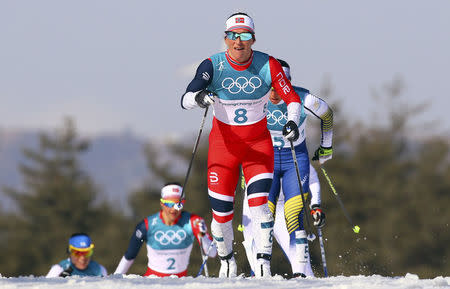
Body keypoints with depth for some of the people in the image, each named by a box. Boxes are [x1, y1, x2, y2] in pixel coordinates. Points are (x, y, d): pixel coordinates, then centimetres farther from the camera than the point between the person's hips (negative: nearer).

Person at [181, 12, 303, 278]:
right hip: (223, 144, 0)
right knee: (221, 214, 0)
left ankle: (264, 263, -11)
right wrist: (199, 98, -46)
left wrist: (292, 122, -25)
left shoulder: (268, 65, -11)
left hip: (259, 144, 0)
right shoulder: (213, 66, -13)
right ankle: (227, 261, 26)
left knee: (260, 205, -20)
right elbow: (185, 100, -23)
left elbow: (293, 98, -5)